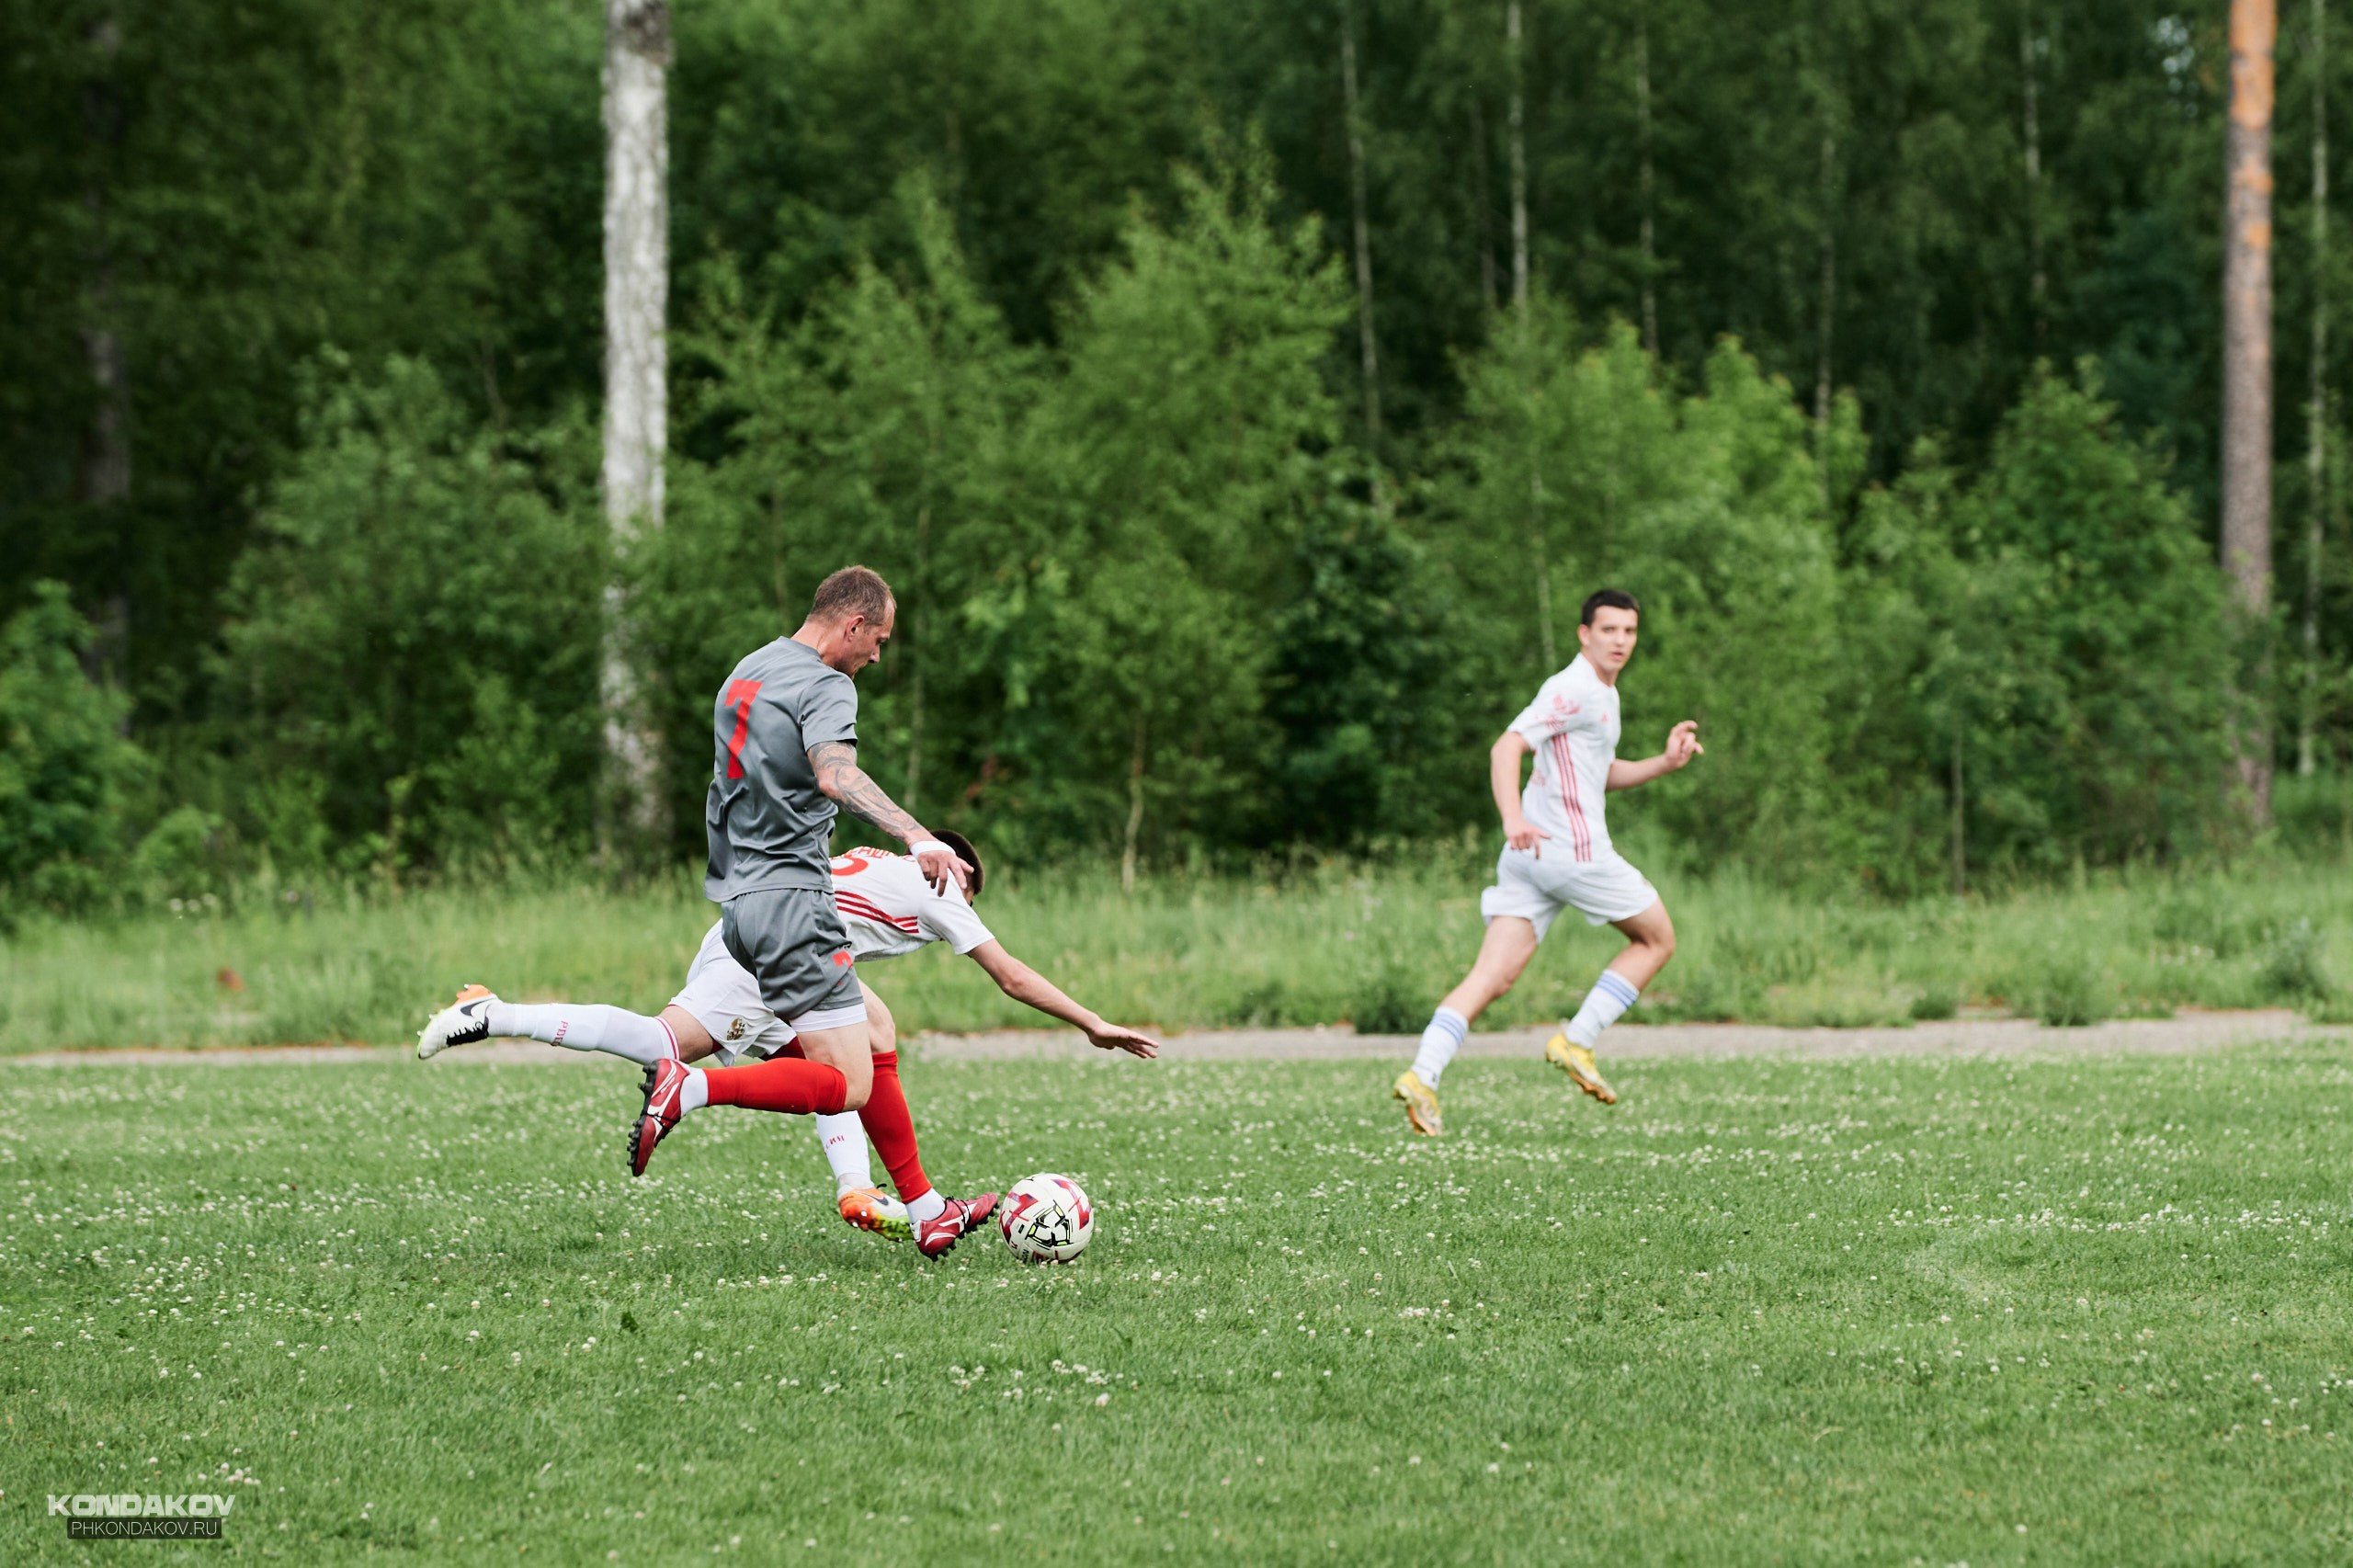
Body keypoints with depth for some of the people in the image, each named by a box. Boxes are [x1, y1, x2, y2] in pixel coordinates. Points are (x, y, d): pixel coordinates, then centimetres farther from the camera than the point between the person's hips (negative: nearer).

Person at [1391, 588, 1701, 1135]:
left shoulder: (1603, 695, 21)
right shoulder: (1574, 690, -10)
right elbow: (1505, 748, -20)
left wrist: (1665, 762, 18)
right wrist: (1514, 820, -35)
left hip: (1529, 854, 9)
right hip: (1571, 851, -9)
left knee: (1492, 977, -1)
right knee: (1657, 939, 8)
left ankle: (1422, 1074, -15)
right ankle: (1577, 1041, 3)